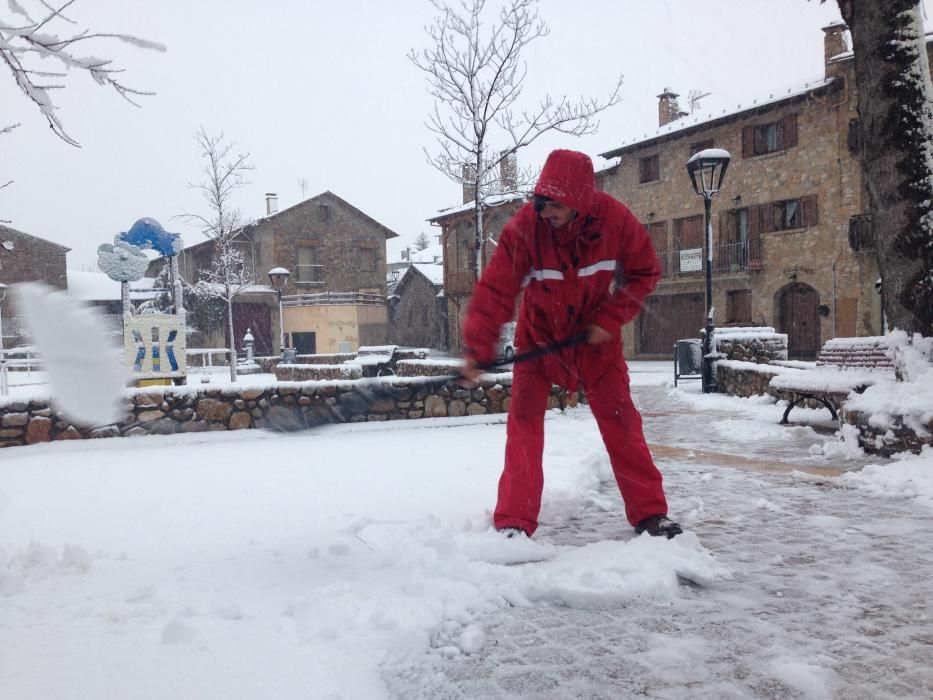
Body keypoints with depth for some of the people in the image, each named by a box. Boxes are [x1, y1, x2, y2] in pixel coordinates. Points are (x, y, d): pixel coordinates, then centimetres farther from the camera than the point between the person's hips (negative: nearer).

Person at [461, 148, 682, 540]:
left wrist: (610, 318, -17)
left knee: (620, 419, 2)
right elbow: (495, 289, -27)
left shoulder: (615, 219, -22)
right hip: (539, 333, -1)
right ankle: (514, 521, -1)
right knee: (524, 420, -8)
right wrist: (477, 348, -35)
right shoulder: (524, 227, -27)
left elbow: (645, 272, -8)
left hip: (595, 334, 1)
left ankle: (649, 513, 14)